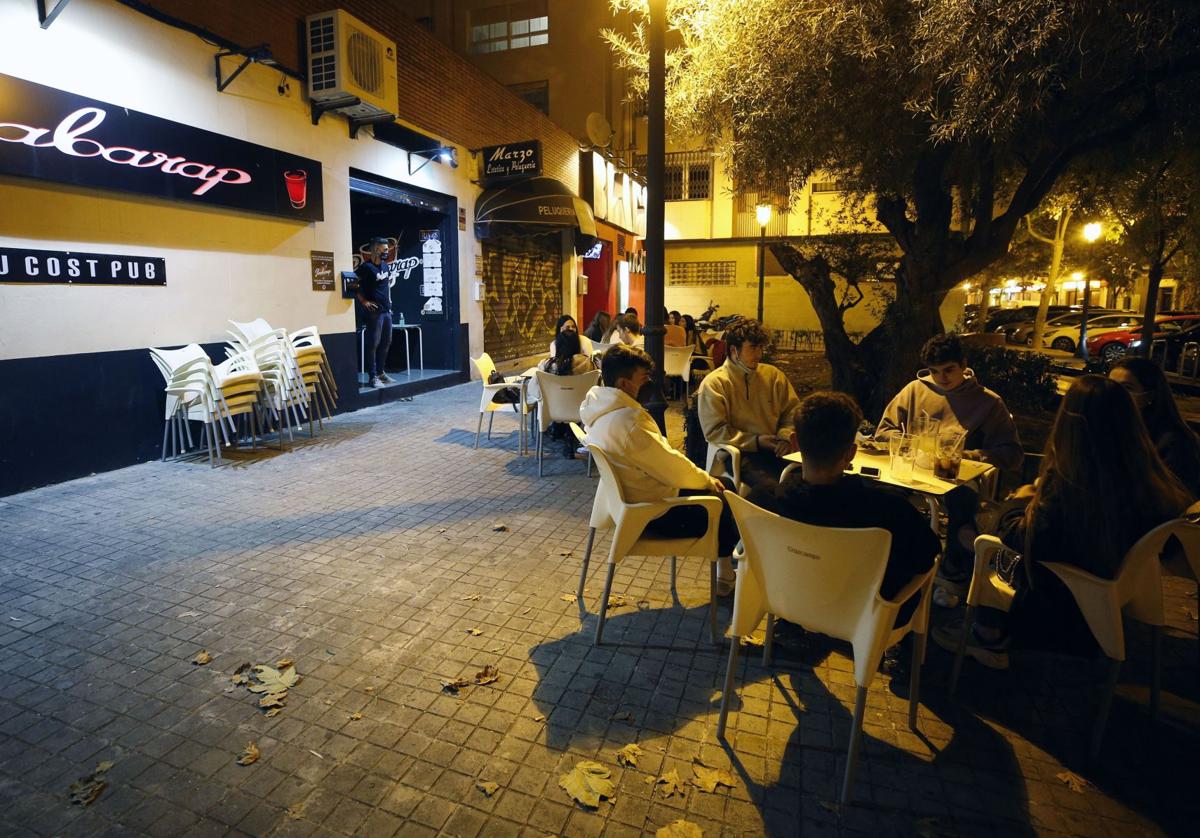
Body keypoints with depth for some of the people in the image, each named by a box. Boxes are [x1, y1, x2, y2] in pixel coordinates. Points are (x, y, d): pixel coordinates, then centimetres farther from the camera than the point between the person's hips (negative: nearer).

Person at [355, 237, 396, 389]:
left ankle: (381, 372, 24)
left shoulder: (385, 265, 12)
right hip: (375, 310, -8)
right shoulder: (366, 267, -11)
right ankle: (373, 376, 0)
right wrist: (363, 301, -15)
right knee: (373, 343, -5)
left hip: (387, 310, 8)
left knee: (386, 342, 12)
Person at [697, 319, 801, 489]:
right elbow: (714, 431, -6)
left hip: (775, 449, 5)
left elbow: (793, 412, 18)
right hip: (738, 453, -5)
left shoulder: (774, 375, 14)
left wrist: (785, 436, -4)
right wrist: (756, 441, -11)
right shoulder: (713, 383, -1)